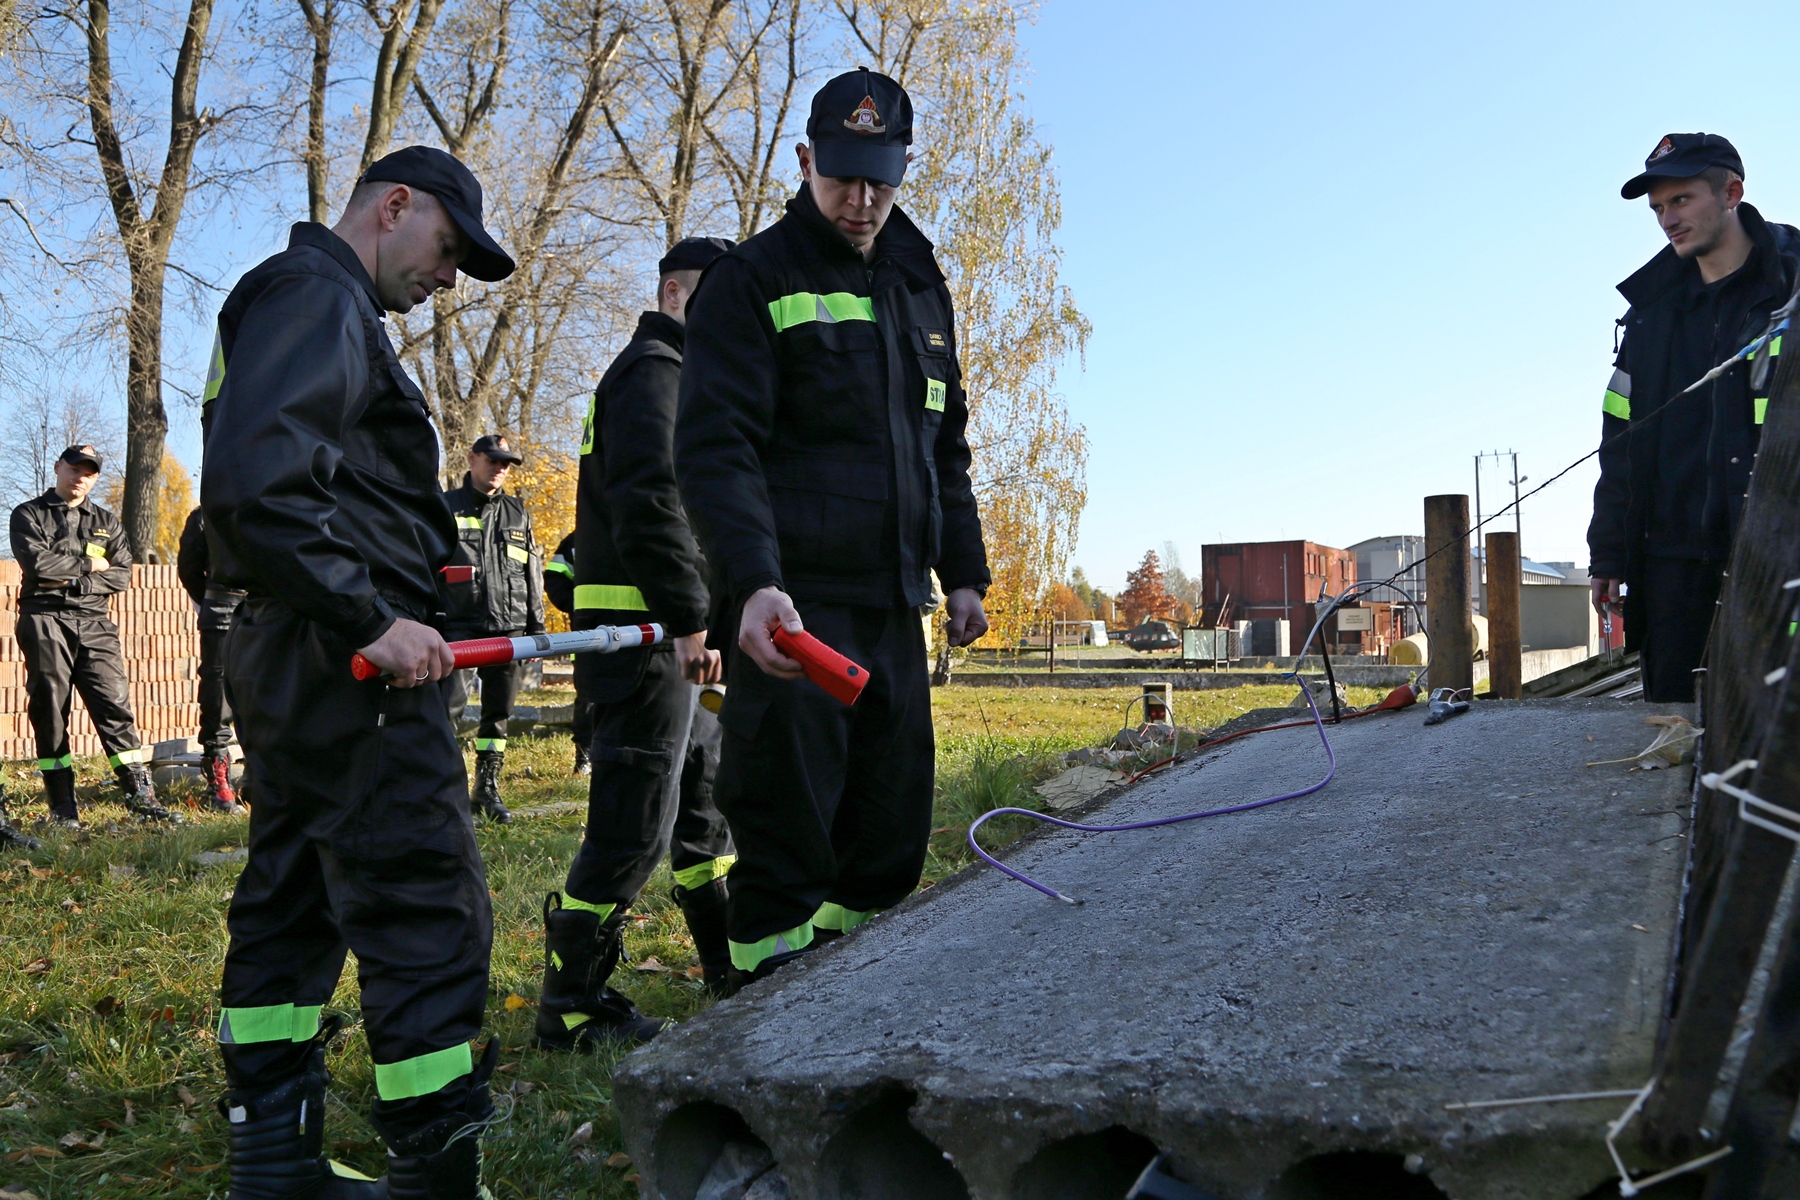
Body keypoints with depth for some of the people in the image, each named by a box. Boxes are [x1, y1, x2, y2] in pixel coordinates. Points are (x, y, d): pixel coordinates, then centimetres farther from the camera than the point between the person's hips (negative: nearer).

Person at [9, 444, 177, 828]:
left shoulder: (106, 522, 18)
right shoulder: (29, 515, 8)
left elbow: (122, 575, 5)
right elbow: (37, 562, -10)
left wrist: (71, 581, -7)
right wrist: (87, 564, -2)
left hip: (94, 624, 2)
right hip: (45, 621, -2)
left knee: (116, 706, -4)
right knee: (49, 713, -1)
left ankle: (140, 795, -7)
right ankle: (62, 806, 4)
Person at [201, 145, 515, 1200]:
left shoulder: (314, 304, 24)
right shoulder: (316, 294, -9)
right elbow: (250, 483, -24)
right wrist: (373, 622, -21)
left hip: (297, 664, 11)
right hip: (351, 667, -11)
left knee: (292, 907, 14)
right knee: (428, 916, -8)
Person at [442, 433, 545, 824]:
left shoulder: (518, 514, 16)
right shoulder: (445, 507, 6)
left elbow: (533, 575, 19)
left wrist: (536, 625, 14)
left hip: (508, 626, 4)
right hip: (459, 624, -4)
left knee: (499, 712, 6)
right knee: (451, 700, -18)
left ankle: (487, 787, 14)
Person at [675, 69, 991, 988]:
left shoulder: (921, 288, 19)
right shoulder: (753, 281, -2)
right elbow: (715, 446, -14)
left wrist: (963, 574, 16)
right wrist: (752, 582, -28)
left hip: (893, 606, 7)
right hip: (792, 605, -7)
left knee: (893, 830, 11)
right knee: (786, 835, -5)